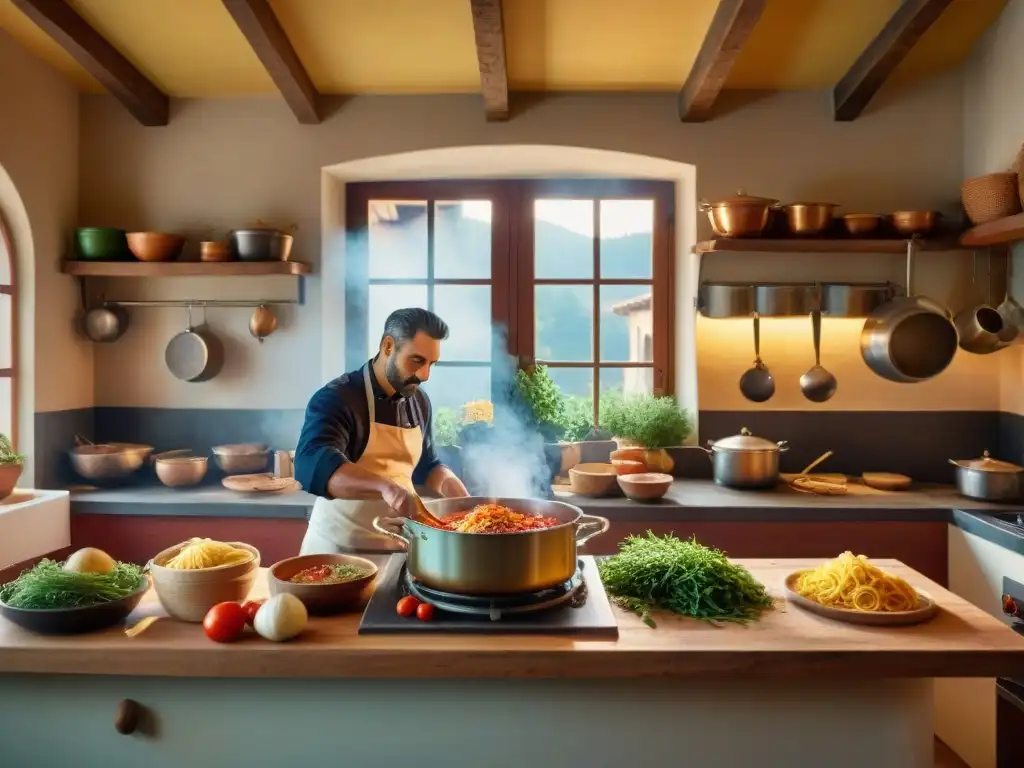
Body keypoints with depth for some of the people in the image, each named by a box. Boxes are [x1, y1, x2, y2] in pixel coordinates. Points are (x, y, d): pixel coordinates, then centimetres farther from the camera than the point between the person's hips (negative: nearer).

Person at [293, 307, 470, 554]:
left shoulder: (419, 401, 5)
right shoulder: (336, 398, -15)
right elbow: (312, 465, -32)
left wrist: (449, 484, -1)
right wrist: (385, 487, -45)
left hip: (399, 546, 6)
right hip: (339, 548, -5)